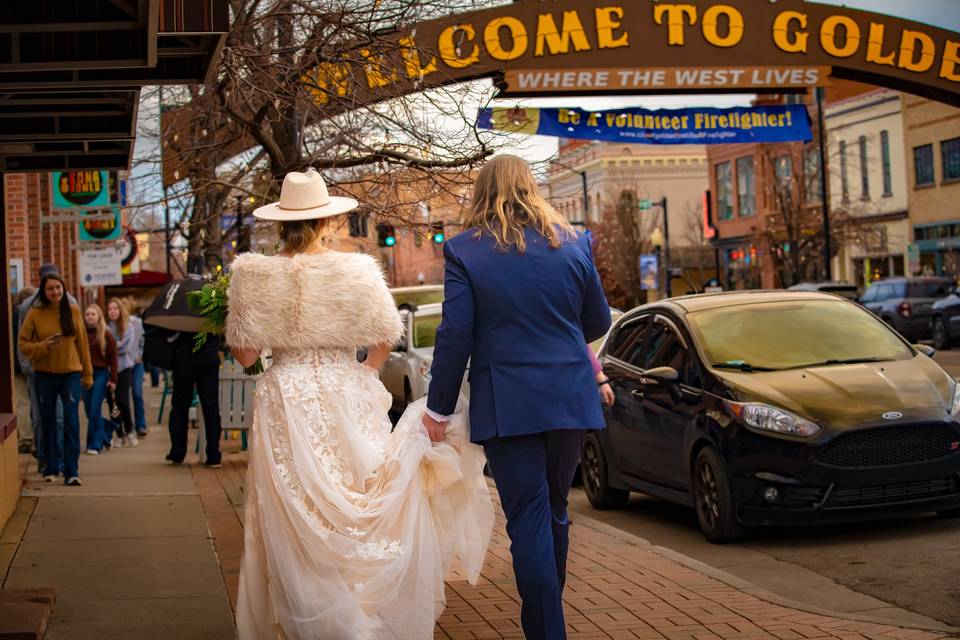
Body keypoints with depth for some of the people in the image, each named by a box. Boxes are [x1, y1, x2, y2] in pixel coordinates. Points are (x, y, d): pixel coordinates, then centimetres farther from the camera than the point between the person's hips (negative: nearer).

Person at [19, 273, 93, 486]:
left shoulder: (73, 311, 0)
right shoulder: (35, 314, -2)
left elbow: (82, 342, 4)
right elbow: (24, 344, 1)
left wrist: (88, 373, 6)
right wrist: (44, 347, -18)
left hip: (71, 373, -1)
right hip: (44, 374, 1)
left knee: (72, 422, -9)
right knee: (48, 422, 11)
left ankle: (71, 471, -8)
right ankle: (51, 468, 25)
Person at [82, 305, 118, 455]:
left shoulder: (106, 334, -2)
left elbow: (113, 357, -1)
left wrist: (113, 379, -5)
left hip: (101, 373, -3)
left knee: (95, 410, -6)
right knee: (90, 412, 7)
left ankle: (95, 444, 1)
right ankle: (107, 433, 30)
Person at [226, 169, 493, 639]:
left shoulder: (253, 274, -5)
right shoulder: (356, 270, -5)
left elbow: (245, 355, -2)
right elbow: (384, 340, 1)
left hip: (286, 401, 0)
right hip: (347, 398, 0)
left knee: (296, 517, 8)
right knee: (355, 505, 11)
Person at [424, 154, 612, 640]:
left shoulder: (465, 250, -5)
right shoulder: (572, 243, 5)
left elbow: (455, 336, -9)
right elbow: (598, 322, 13)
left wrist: (439, 408, 0)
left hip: (506, 404, -4)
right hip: (568, 398, 4)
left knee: (528, 518, -1)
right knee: (555, 509, 19)